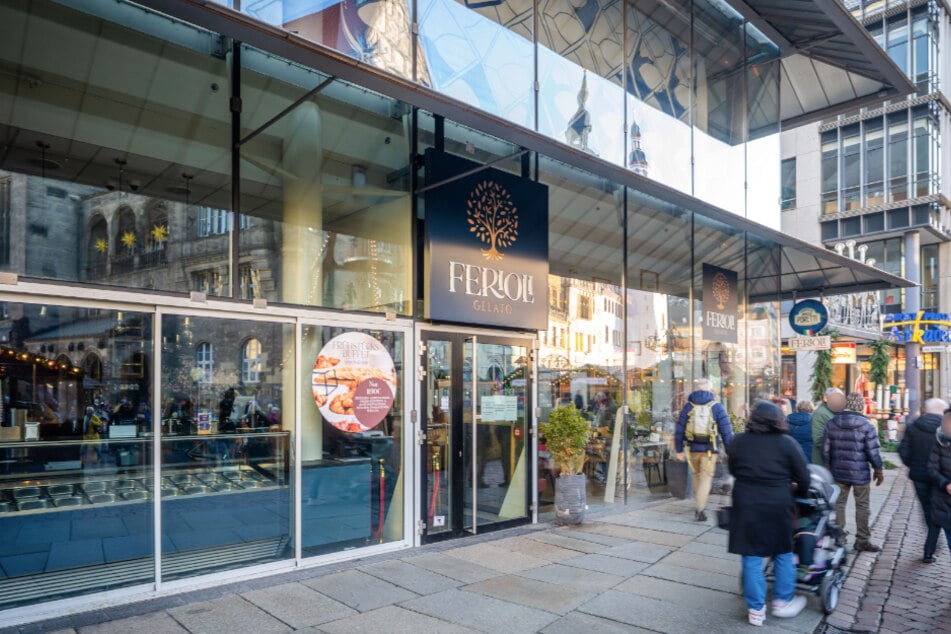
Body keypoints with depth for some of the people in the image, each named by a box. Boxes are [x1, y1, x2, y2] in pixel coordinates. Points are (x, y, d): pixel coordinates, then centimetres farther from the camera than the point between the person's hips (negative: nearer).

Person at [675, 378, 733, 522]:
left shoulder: (688, 406, 5)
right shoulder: (717, 407, -2)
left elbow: (679, 430, 5)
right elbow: (726, 431, -4)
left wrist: (679, 450, 10)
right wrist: (730, 452, 2)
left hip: (693, 448, 3)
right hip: (710, 450, -3)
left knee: (697, 475, 19)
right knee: (706, 478, 1)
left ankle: (698, 506, 29)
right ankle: (700, 509, -7)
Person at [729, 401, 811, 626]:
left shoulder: (739, 441, 2)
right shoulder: (787, 442, -5)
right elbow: (803, 479, -1)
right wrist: (794, 487, 19)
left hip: (746, 504, 2)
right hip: (777, 505, -1)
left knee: (752, 557, 8)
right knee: (783, 553, 19)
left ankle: (756, 609, 15)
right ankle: (783, 601, 27)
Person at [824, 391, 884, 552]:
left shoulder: (832, 423, 1)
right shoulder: (866, 424, -11)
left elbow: (826, 448, 5)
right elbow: (873, 451, -10)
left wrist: (828, 466, 16)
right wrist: (879, 470, 2)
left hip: (838, 472, 4)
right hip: (860, 473, -4)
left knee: (839, 503, 12)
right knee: (862, 506, 6)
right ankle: (862, 541, 11)